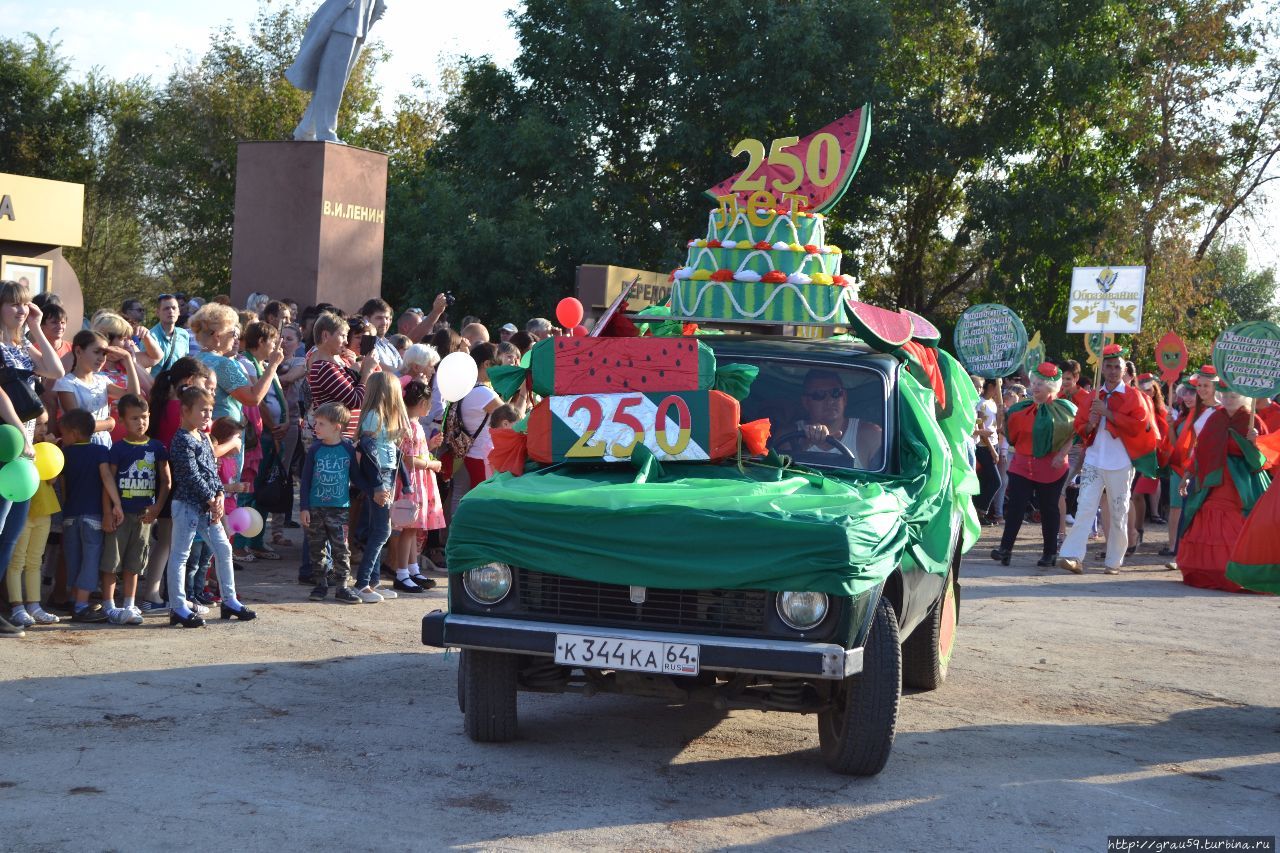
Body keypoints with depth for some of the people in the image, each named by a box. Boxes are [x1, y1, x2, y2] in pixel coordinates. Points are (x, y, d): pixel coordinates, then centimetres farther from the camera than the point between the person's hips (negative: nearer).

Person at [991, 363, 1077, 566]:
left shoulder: (1062, 409, -5)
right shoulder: (1022, 408, 8)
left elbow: (1073, 434, -4)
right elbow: (1010, 429, 17)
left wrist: (1061, 454, -14)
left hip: (1049, 468, -3)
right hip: (1022, 464, 4)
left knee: (1048, 508, 5)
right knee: (1015, 506, -5)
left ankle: (1050, 552, 15)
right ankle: (1005, 548, -8)